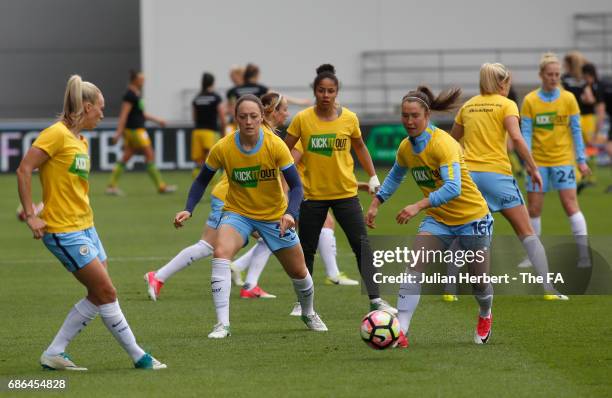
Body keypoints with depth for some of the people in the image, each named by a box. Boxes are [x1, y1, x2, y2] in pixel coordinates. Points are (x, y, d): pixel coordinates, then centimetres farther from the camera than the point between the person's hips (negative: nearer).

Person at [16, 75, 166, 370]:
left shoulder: (81, 141, 15)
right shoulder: (57, 134, -13)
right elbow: (23, 171, -17)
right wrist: (30, 216, -18)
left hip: (85, 227, 10)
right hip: (63, 231, -10)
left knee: (99, 296, 7)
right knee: (106, 291, -8)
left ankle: (54, 354, 12)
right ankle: (138, 356, 0)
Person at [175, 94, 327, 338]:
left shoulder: (275, 146, -20)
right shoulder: (222, 148, -18)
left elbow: (295, 185, -18)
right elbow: (202, 181, -2)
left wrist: (290, 213, -35)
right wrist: (188, 210, -16)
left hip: (275, 215, 1)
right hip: (238, 212, -1)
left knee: (298, 272, 10)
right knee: (221, 253, -30)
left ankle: (309, 314, 44)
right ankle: (222, 324, -29)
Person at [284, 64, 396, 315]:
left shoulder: (349, 119, -3)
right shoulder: (302, 119, -7)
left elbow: (360, 147, 14)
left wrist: (373, 177, 13)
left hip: (345, 192, 0)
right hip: (312, 194, 0)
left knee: (362, 245, -8)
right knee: (306, 249, 7)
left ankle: (375, 300, -7)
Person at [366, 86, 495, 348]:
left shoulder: (443, 143, -25)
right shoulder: (406, 147, -3)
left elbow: (453, 187, -37)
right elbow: (395, 177, 19)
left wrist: (418, 206, -44)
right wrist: (375, 204, 11)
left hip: (471, 216, -5)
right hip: (438, 219, 5)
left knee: (478, 281, 8)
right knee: (414, 269, -18)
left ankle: (485, 316, 42)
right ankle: (400, 331, -23)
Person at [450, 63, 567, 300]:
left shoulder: (467, 106, 14)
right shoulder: (506, 104, 0)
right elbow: (516, 138, -14)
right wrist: (532, 167, -9)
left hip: (468, 173, 4)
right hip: (496, 174, -4)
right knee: (526, 232, 2)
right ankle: (548, 288, -4)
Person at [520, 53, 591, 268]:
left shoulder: (568, 98, -1)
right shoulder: (530, 100, -1)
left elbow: (576, 130, 3)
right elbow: (526, 132, -2)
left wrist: (581, 160, -1)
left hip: (563, 159, -1)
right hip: (538, 161, 1)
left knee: (571, 204, -9)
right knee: (533, 208, 3)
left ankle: (584, 253, -7)